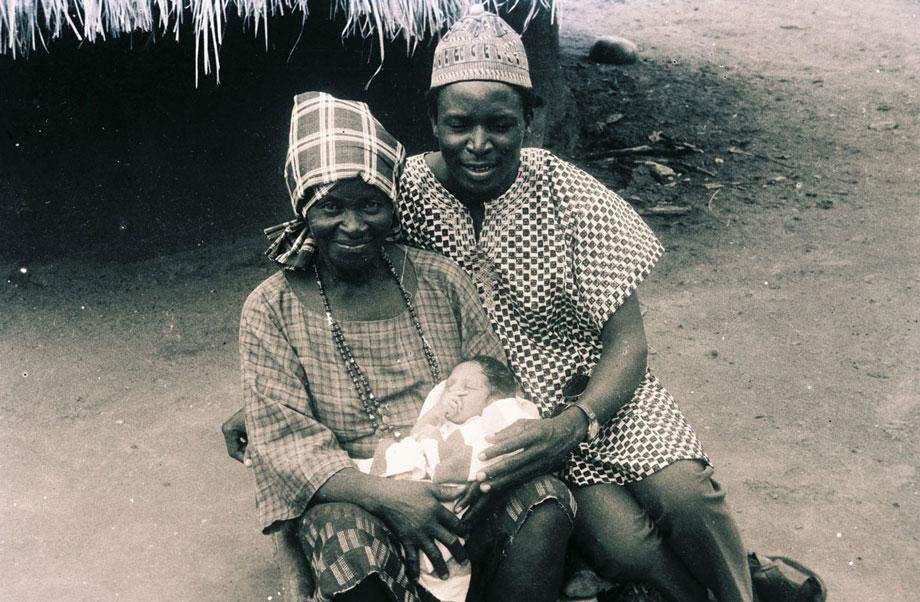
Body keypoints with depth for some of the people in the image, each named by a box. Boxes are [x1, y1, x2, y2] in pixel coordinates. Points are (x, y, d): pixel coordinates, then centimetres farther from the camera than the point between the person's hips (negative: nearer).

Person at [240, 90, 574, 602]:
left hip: (456, 482, 3)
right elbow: (280, 436, -8)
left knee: (545, 508, -26)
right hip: (348, 496, -2)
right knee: (353, 550, -35)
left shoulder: (441, 281, 7)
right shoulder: (272, 310, 0)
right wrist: (380, 494, -24)